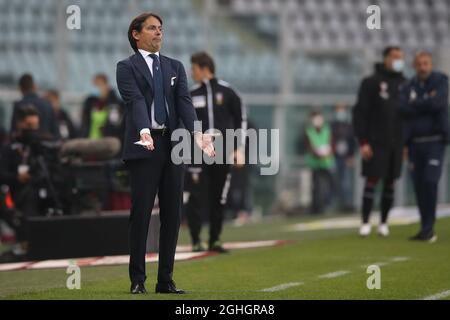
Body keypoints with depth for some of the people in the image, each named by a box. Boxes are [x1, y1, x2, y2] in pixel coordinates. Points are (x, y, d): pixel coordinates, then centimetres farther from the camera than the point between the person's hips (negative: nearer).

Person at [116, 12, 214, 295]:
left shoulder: (175, 67, 15)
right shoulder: (127, 67, 1)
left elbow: (185, 101, 1)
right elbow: (136, 101, -15)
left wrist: (197, 133, -17)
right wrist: (144, 131, -33)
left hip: (173, 144, 5)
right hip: (144, 146, -5)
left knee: (172, 213, 4)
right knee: (141, 213, -3)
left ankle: (166, 280, 10)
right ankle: (138, 280, 2)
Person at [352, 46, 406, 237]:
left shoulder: (404, 84, 10)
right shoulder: (371, 83, -3)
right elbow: (360, 114, -6)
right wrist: (362, 142, -13)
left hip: (396, 143, 4)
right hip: (375, 143, -4)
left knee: (390, 183, 5)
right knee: (372, 181, -5)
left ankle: (384, 223, 12)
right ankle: (365, 223, 0)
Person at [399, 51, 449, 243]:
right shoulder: (408, 87, 9)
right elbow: (403, 109, -7)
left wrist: (415, 105, -6)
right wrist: (426, 104, -14)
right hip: (415, 142, 4)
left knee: (430, 181, -14)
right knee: (419, 185, 3)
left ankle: (429, 229, -11)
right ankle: (425, 229, 11)